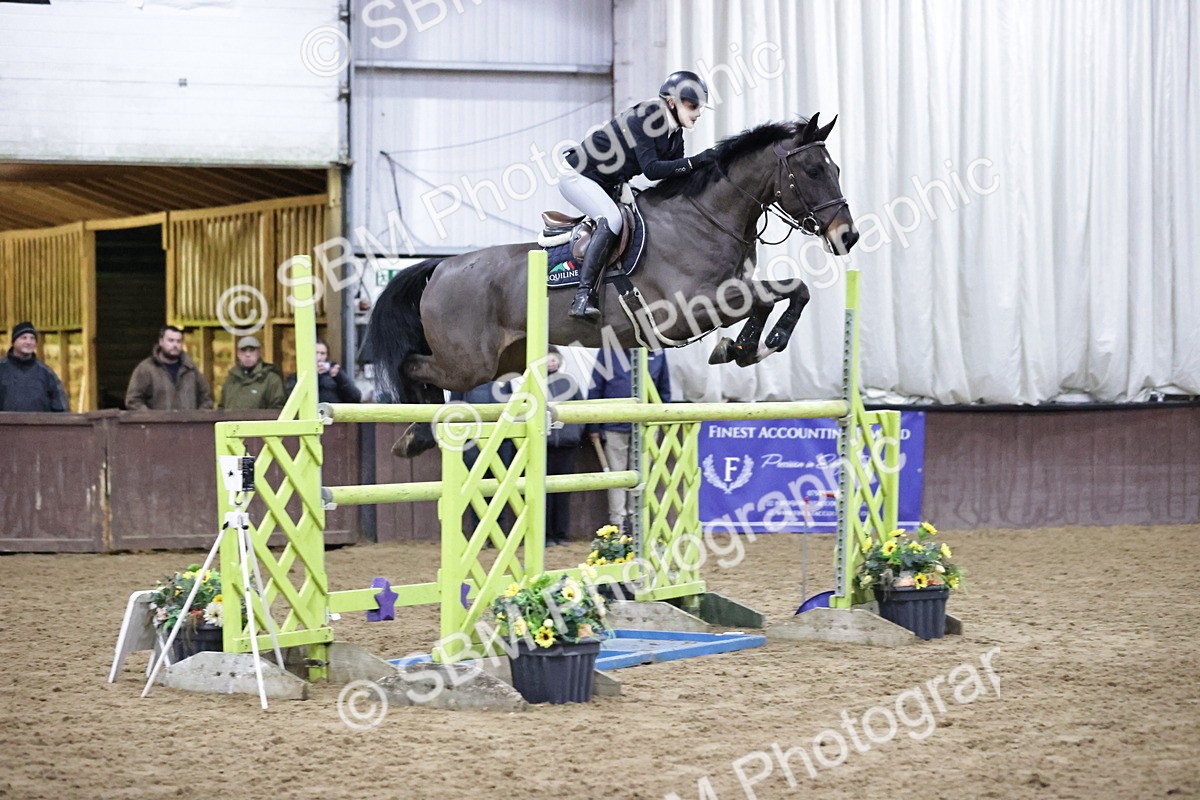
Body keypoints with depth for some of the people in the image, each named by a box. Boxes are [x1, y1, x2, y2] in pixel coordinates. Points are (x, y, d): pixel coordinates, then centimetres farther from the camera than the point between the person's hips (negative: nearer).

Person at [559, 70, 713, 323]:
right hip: (578, 175, -10)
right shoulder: (643, 119, -23)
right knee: (612, 219, -31)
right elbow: (651, 169, -31)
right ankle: (583, 296, -36)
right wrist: (693, 162, -35)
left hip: (608, 186, 10)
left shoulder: (675, 136, 3)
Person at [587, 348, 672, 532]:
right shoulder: (609, 351, -3)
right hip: (615, 426, -2)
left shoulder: (656, 351, 4)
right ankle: (619, 525, 10)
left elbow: (664, 388, 13)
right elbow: (595, 389, -1)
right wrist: (593, 427, -3)